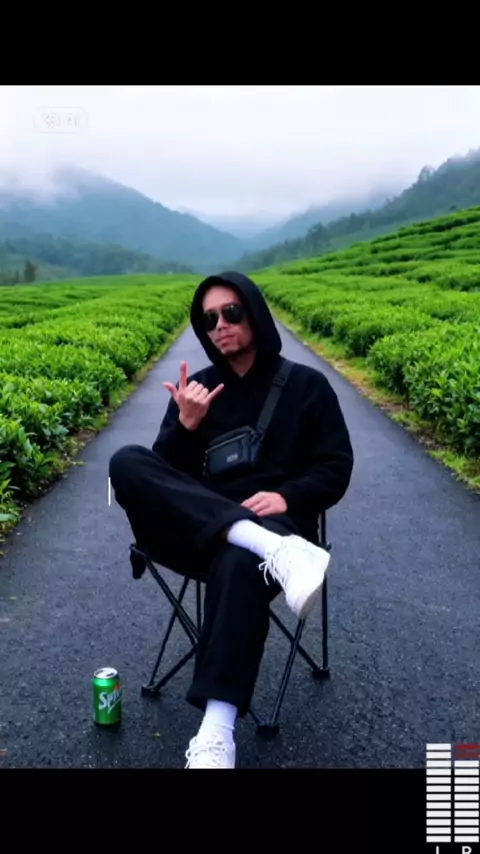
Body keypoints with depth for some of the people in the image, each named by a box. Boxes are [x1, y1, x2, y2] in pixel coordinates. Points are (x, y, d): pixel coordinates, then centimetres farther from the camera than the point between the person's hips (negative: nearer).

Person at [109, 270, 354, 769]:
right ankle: (271, 549, -40)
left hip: (276, 522, -3)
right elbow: (164, 472, 6)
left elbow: (335, 472, 3)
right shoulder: (195, 390, 13)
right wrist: (185, 424, -14)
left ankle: (216, 733, -42)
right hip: (197, 530, 3)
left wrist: (286, 496, -17)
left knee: (239, 564, -41)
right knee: (126, 463, -27)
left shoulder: (306, 385, 6)